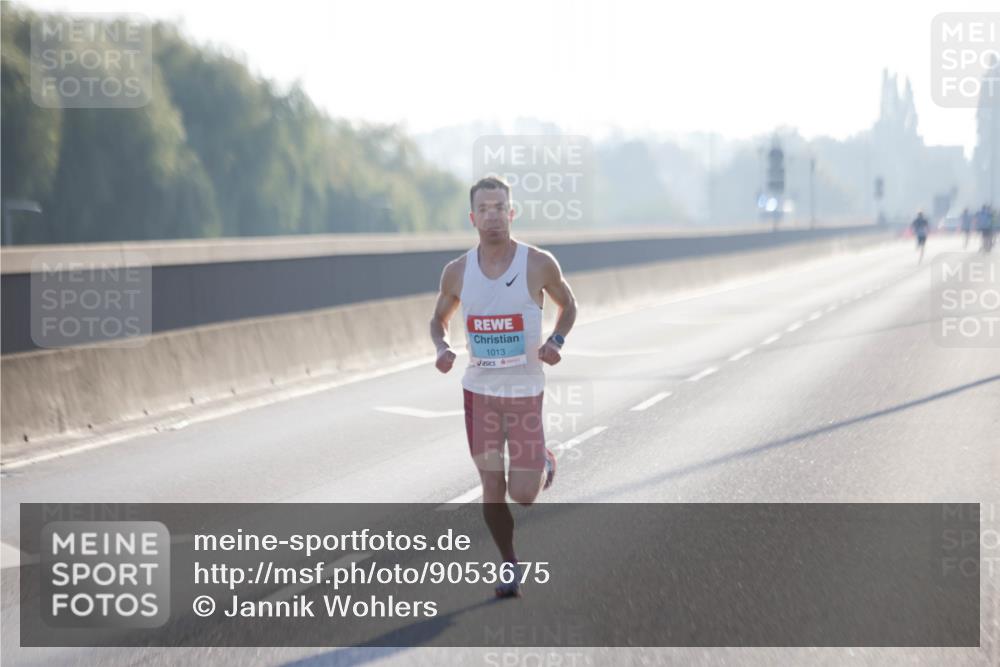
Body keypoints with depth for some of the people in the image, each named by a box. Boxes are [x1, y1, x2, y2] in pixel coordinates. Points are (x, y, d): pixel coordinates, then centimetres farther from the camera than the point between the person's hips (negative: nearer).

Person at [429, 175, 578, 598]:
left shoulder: (539, 264, -10)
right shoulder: (457, 272, -3)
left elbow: (568, 304, 7)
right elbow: (439, 319, 12)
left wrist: (556, 342, -12)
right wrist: (442, 350, -10)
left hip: (525, 391, -2)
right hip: (479, 390, 2)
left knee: (523, 495, -2)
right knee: (492, 488, 2)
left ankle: (543, 463, 32)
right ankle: (509, 565, 22)